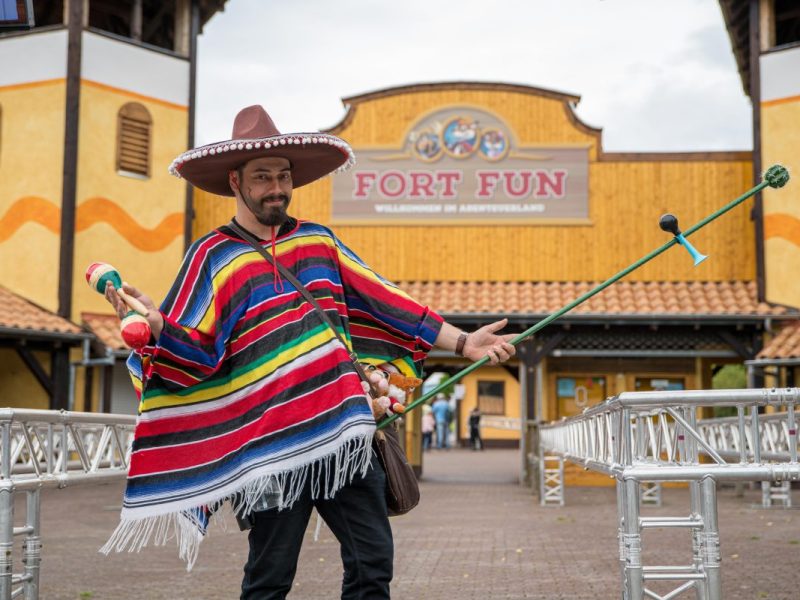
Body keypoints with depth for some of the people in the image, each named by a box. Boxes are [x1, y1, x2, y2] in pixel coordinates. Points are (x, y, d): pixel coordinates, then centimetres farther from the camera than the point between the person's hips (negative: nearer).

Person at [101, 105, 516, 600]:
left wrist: (463, 342, 12)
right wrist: (155, 324, -28)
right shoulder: (214, 257, 1)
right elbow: (195, 349, -6)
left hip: (345, 428, 4)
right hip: (275, 442, -4)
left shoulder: (318, 240, 13)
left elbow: (382, 301, 14)